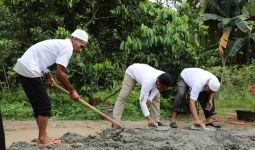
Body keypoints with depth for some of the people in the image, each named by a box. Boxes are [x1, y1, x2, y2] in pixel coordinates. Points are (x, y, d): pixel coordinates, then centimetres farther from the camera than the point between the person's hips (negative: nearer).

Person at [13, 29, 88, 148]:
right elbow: (60, 73, -15)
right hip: (29, 70, -10)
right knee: (45, 105, -4)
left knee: (39, 105, 14)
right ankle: (42, 139, 2)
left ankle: (42, 138, 20)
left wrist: (49, 76, 15)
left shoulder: (61, 44, 21)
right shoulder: (67, 47, -9)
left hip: (23, 68, 10)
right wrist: (72, 91, -5)